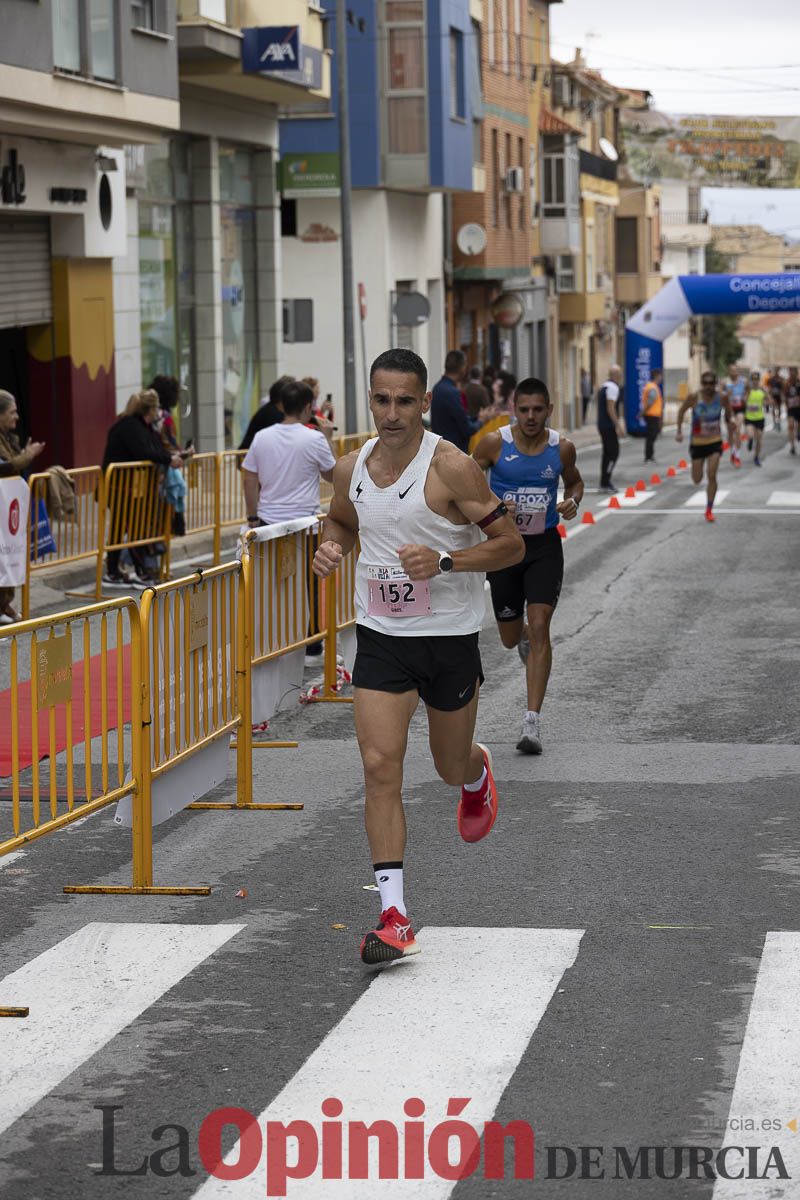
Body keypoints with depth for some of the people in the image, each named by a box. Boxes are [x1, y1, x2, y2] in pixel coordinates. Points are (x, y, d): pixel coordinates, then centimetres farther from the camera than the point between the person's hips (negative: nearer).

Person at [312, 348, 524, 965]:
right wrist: (331, 548, -2)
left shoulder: (452, 467, -15)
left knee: (451, 768, 15)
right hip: (380, 636, 3)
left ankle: (477, 772, 56)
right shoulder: (351, 468, 0)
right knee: (380, 768, -11)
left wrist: (444, 561, -27)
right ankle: (395, 915, -9)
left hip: (449, 637, -3)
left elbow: (511, 544, -12)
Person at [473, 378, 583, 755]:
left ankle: (532, 722, -14)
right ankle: (525, 639, 53)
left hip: (544, 546, 0)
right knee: (510, 638, 10)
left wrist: (572, 502, -8)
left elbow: (574, 482, 15)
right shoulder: (494, 443, -9)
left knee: (538, 628, -14)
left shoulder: (562, 448, -4)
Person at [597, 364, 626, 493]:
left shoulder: (604, 387, 16)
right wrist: (618, 426, -20)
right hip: (609, 426, -10)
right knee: (613, 453, -8)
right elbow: (610, 409, -21)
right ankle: (605, 483, -10)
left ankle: (604, 483, 14)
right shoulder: (612, 387, -14)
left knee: (607, 453, 13)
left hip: (603, 425, 10)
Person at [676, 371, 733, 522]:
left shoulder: (722, 397, -11)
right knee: (697, 479, 7)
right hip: (697, 443, 0)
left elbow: (728, 410, 12)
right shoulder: (694, 397, -15)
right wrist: (679, 431, -3)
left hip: (715, 442, 0)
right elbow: (682, 410, 1)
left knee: (711, 475, -14)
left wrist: (728, 420, 0)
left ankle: (709, 510, -2)